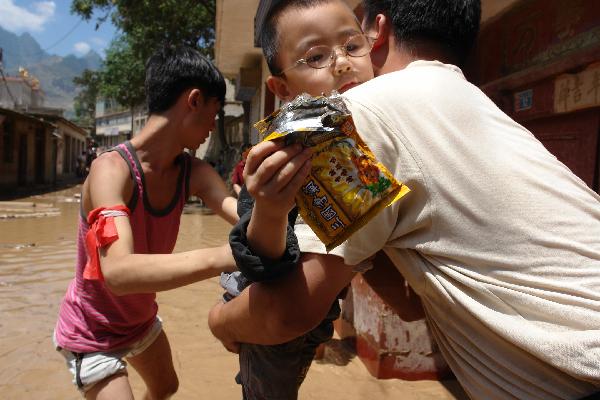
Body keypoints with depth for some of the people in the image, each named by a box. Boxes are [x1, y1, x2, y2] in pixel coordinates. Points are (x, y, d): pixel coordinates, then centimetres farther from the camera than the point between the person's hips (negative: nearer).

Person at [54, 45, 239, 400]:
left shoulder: (193, 172, -12)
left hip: (141, 318, 7)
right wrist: (223, 256, -60)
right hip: (92, 333, -7)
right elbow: (118, 271, -47)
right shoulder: (112, 169, -32)